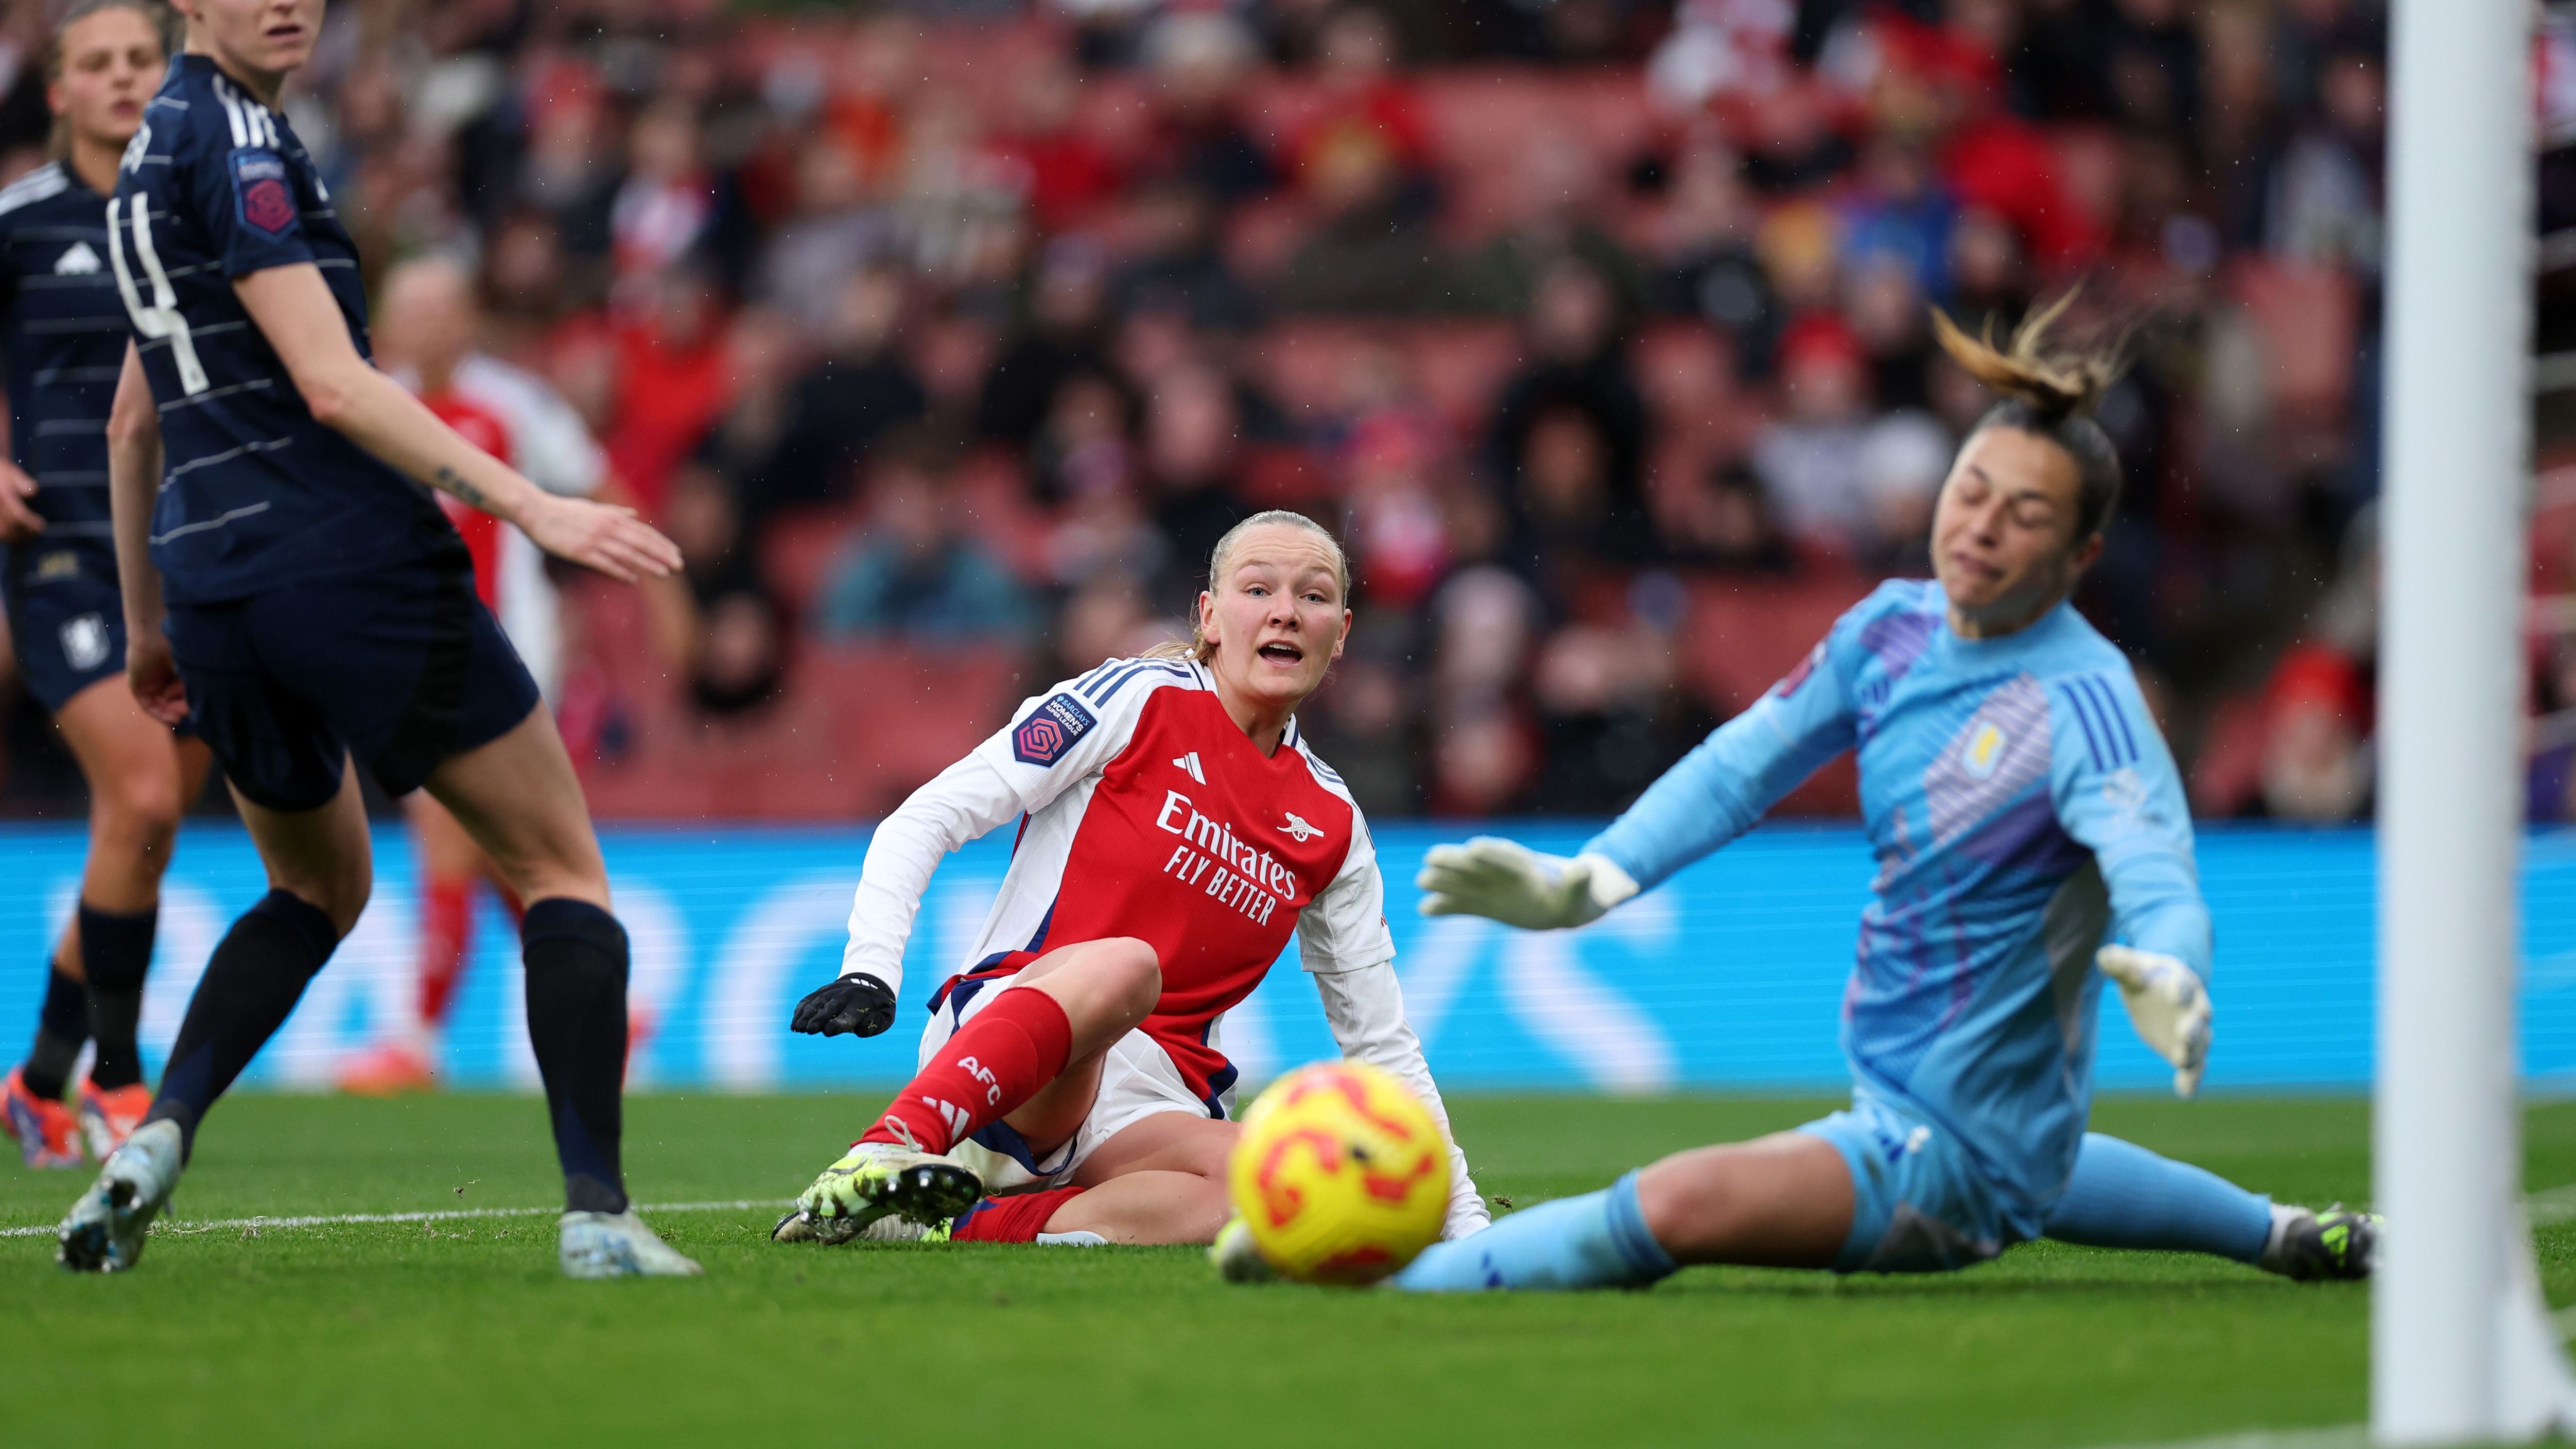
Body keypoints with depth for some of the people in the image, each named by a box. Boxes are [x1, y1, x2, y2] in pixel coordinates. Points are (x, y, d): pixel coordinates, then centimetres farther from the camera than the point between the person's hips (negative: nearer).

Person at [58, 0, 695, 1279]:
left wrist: (148, 622, 33)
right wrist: (535, 509, -24)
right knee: (562, 870, 2)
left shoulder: (157, 148, 17)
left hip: (213, 589, 8)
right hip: (357, 570, -8)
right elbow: (333, 385, -20)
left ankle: (154, 1141, 4)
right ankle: (597, 1212, -9)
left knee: (318, 889, 26)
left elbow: (131, 423, 25)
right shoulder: (233, 138, -11)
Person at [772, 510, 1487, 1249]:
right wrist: (870, 970, -20)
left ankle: (960, 1226, -35)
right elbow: (925, 821, -5)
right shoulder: (1141, 698, 1)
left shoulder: (1331, 825, 16)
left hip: (1152, 1103, 4)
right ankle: (879, 1162, -50)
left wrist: (1461, 1207, 14)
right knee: (1123, 963, -40)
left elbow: (1382, 1041, 22)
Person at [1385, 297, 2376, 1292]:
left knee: (1676, 1204, -30)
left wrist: (2165, 977, -61)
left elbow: (2157, 881, -38)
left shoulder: (2084, 699, -24)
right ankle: (2283, 1234, 59)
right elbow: (1740, 767, 9)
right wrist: (1584, 880, -3)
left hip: (1951, 1152, -10)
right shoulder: (1896, 629, -2)